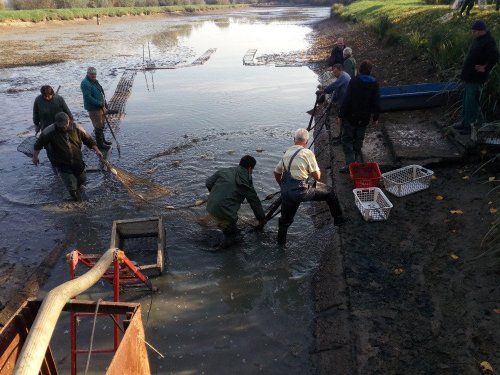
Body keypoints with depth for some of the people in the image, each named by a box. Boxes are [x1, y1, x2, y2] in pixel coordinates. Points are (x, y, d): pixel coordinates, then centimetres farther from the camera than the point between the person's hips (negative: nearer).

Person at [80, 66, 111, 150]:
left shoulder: (95, 81, 12)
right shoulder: (85, 83, -18)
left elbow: (101, 93, 21)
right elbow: (88, 97, -25)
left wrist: (104, 104, 18)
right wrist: (99, 103, -24)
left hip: (101, 106, 10)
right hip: (94, 108, -10)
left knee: (102, 125, 20)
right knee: (98, 126, -4)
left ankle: (102, 140, 35)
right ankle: (100, 144, 6)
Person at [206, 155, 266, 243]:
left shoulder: (224, 170, 10)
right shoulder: (246, 181, 0)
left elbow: (208, 183, 13)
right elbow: (255, 202, 7)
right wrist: (262, 218, 19)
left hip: (210, 207, 6)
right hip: (225, 212, -6)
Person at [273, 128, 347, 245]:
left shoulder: (287, 153, 13)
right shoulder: (307, 153, -5)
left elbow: (276, 173, 20)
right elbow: (317, 176, -4)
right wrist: (318, 173, 19)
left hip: (286, 192, 5)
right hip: (301, 191, -5)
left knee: (285, 219, 24)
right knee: (330, 192, 15)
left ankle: (281, 240, 36)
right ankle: (339, 219, 26)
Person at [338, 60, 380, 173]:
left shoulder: (354, 81, -12)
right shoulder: (374, 83, 1)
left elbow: (347, 100, -15)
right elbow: (376, 102, 3)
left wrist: (341, 114, -9)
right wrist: (376, 117, 12)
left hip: (351, 117, -4)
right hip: (365, 117, 4)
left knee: (347, 139, 2)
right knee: (359, 140, 17)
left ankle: (350, 162, -8)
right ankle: (357, 160, 23)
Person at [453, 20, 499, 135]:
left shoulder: (488, 42, -17)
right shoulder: (478, 40, 13)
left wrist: (485, 68, -19)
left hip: (475, 79, -10)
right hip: (469, 77, 10)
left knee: (472, 103, -6)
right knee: (467, 102, 17)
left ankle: (474, 126, 2)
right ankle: (466, 123, 28)